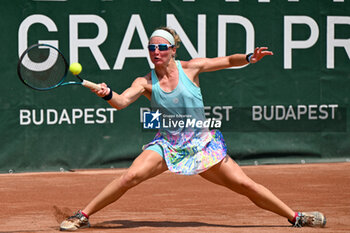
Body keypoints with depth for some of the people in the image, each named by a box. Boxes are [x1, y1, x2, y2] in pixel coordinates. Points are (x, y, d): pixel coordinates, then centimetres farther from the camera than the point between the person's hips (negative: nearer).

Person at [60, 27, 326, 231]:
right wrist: (108, 94, -41)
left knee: (245, 185, -6)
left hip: (202, 144, 0)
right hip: (167, 143, 1)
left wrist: (249, 58, -19)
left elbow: (228, 61, 1)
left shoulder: (190, 68, -6)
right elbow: (122, 102, -19)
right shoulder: (146, 82, -5)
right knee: (131, 176, -20)